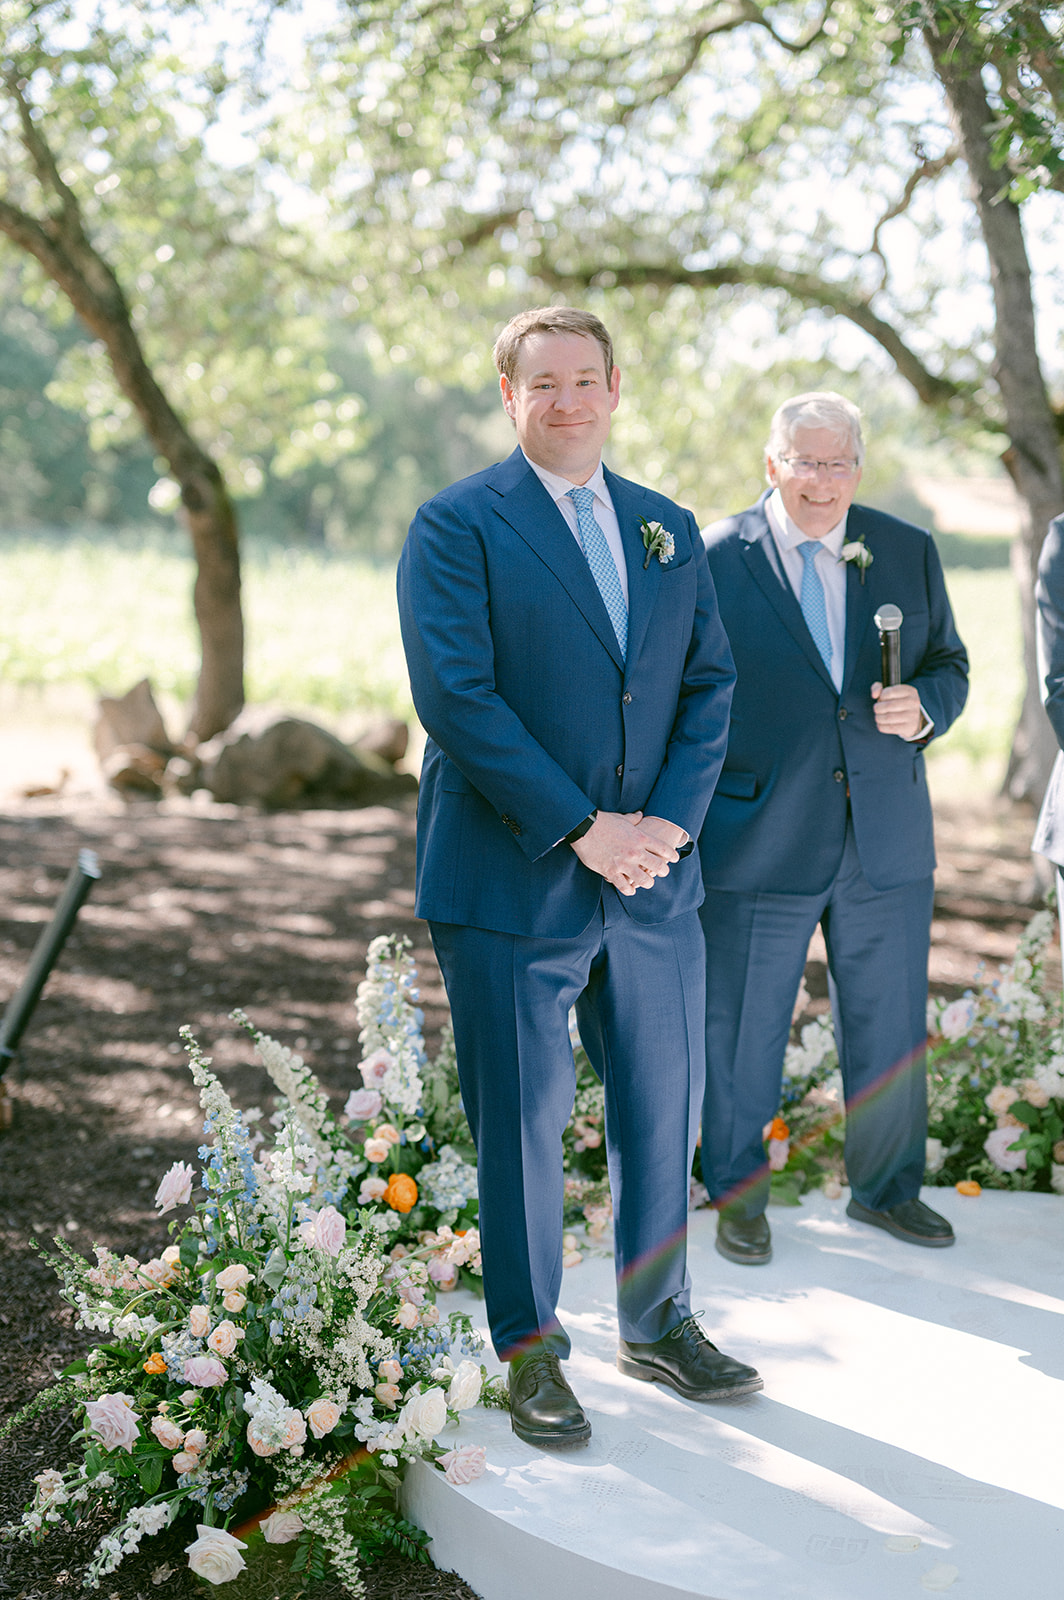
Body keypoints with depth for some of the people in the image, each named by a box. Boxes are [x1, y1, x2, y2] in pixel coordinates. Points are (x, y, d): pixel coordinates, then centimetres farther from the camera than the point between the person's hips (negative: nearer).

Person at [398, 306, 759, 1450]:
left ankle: (657, 1324, 30)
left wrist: (669, 820, -6)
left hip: (654, 880, 5)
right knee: (521, 1124, 4)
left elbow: (710, 685, 10)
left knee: (663, 1109, 12)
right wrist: (580, 829, -16)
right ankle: (531, 1350, 21)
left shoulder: (670, 532, 14)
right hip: (511, 883, -5)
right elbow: (455, 697, -13)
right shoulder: (456, 526, -3)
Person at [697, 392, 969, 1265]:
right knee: (742, 1030, 8)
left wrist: (922, 705, -10)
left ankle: (887, 1188, 32)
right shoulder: (714, 559, -3)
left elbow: (950, 665, 14)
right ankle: (738, 1195, 26)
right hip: (757, 844, -3)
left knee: (892, 1029, 13)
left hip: (888, 842, 3)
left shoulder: (909, 552, 6)